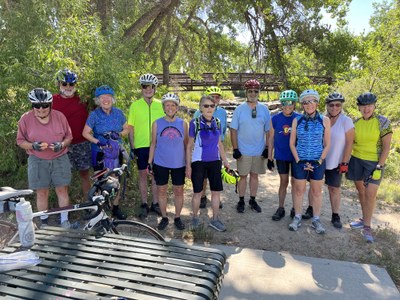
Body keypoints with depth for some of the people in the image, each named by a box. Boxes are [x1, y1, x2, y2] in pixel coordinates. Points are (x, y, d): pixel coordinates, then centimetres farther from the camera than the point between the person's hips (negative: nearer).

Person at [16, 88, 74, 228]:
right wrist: (33, 146, -20)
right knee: (42, 193, 8)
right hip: (38, 161, 0)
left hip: (60, 159, 1)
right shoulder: (25, 119, -7)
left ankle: (64, 220, 21)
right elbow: (20, 141, 0)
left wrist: (62, 144, -17)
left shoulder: (59, 116, -5)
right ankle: (44, 222, 26)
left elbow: (69, 136, 3)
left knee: (62, 190, 6)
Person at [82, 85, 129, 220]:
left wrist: (118, 134, -12)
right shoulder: (94, 114, -7)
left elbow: (126, 129, 8)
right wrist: (98, 142, -18)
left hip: (116, 152, 3)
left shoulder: (118, 113, 0)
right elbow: (85, 133, -5)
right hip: (100, 153, -2)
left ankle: (116, 208, 24)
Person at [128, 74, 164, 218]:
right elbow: (131, 127, 1)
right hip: (141, 146, -1)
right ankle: (144, 204, 19)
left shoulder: (160, 105, 4)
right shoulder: (135, 105, 0)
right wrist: (132, 147, -3)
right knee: (142, 174, 7)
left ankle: (155, 203, 22)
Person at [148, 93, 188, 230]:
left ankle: (177, 218, 26)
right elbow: (153, 144, 4)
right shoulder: (157, 123, -1)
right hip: (160, 164, 0)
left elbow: (186, 144, 5)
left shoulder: (183, 123, -1)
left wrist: (189, 162, 5)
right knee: (161, 190, 9)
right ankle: (164, 218, 26)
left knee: (178, 191, 8)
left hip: (179, 164, 0)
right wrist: (150, 162, 2)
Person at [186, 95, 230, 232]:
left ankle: (215, 219, 23)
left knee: (216, 191, 7)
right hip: (198, 162, -4)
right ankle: (195, 218, 27)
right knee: (197, 192, 7)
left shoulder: (217, 123, 4)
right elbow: (189, 146, -3)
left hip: (215, 162, 4)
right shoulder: (195, 123, -8)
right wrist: (188, 165, -6)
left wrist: (225, 160, 13)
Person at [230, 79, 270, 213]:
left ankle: (252, 200, 27)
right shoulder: (239, 109, -3)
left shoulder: (264, 109, 1)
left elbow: (268, 131, 5)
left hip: (259, 151, 2)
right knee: (243, 176, 7)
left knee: (255, 175, 12)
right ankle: (241, 201, 22)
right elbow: (233, 130, -4)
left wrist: (267, 148, 1)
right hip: (243, 151, -2)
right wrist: (235, 149, -8)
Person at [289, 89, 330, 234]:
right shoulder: (297, 120, -1)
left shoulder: (324, 120, -3)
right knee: (299, 190, 9)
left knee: (317, 191, 11)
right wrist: (299, 161, -6)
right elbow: (292, 143, 2)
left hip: (318, 162, 0)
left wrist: (319, 161, -8)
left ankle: (316, 220, 24)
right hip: (300, 161, 0)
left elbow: (327, 144, 1)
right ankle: (297, 218, 23)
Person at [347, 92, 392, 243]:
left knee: (370, 194, -7)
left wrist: (379, 167, -15)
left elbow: (386, 146, -10)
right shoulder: (356, 123, 3)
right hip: (356, 160, 4)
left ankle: (367, 227, 5)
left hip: (374, 162, -4)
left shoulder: (383, 122, -9)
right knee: (361, 191, 13)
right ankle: (364, 219, 29)